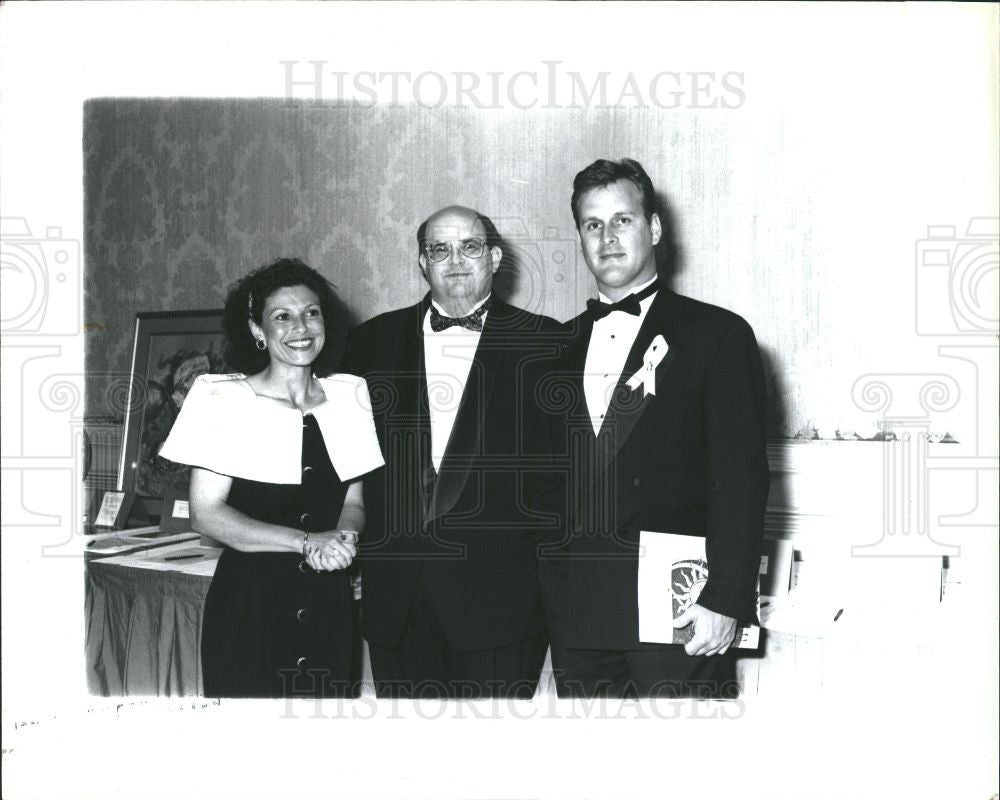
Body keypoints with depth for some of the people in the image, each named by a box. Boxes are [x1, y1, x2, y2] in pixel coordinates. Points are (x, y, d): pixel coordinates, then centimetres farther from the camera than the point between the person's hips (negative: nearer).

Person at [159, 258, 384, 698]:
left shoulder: (348, 394, 5)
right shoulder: (221, 397, -6)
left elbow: (354, 502, 10)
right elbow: (206, 514, -9)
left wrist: (342, 541, -13)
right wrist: (307, 541, -17)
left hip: (329, 604, 3)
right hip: (248, 600, -3)